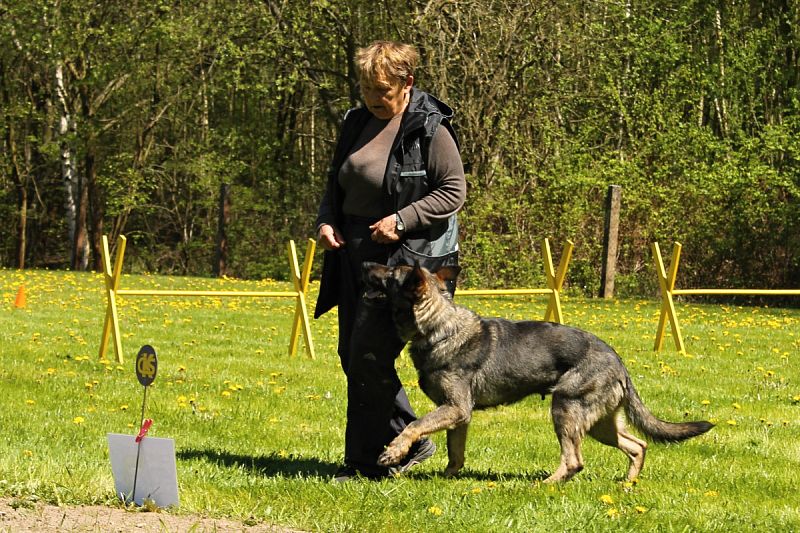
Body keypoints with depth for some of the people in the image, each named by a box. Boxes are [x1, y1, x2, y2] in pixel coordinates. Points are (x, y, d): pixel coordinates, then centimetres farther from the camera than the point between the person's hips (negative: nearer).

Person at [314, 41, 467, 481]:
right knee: (352, 356, 10)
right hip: (356, 255, 9)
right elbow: (336, 184, 21)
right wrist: (326, 221, 2)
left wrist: (402, 219, -20)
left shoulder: (430, 129, -11)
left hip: (409, 258, -8)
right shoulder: (357, 123, 11)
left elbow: (454, 191, -11)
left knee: (369, 356, -11)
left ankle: (366, 462, 0)